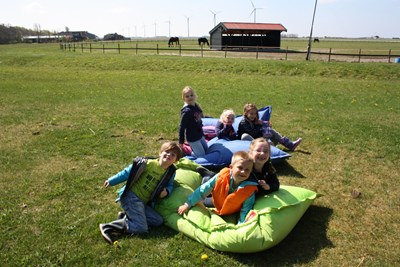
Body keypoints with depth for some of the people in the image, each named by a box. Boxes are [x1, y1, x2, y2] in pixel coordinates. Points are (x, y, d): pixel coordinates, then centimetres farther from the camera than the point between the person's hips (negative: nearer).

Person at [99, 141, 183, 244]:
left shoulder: (171, 172, 3)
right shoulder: (149, 163, -13)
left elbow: (170, 185, 16)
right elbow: (127, 172, -5)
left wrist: (167, 191, -9)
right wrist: (111, 181, -1)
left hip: (144, 203, 7)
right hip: (131, 196, -7)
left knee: (158, 221, -7)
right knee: (142, 228, -16)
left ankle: (127, 217, 1)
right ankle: (107, 227, -8)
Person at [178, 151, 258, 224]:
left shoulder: (249, 191, -30)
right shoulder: (221, 178, -28)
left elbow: (245, 212, -22)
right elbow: (203, 190, -21)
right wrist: (188, 204, -19)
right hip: (216, 206, 2)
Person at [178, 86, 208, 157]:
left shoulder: (196, 106, 0)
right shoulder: (186, 111, -24)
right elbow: (182, 127, -19)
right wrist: (181, 141, -16)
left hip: (200, 135, 8)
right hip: (192, 138, -8)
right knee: (201, 155, -1)